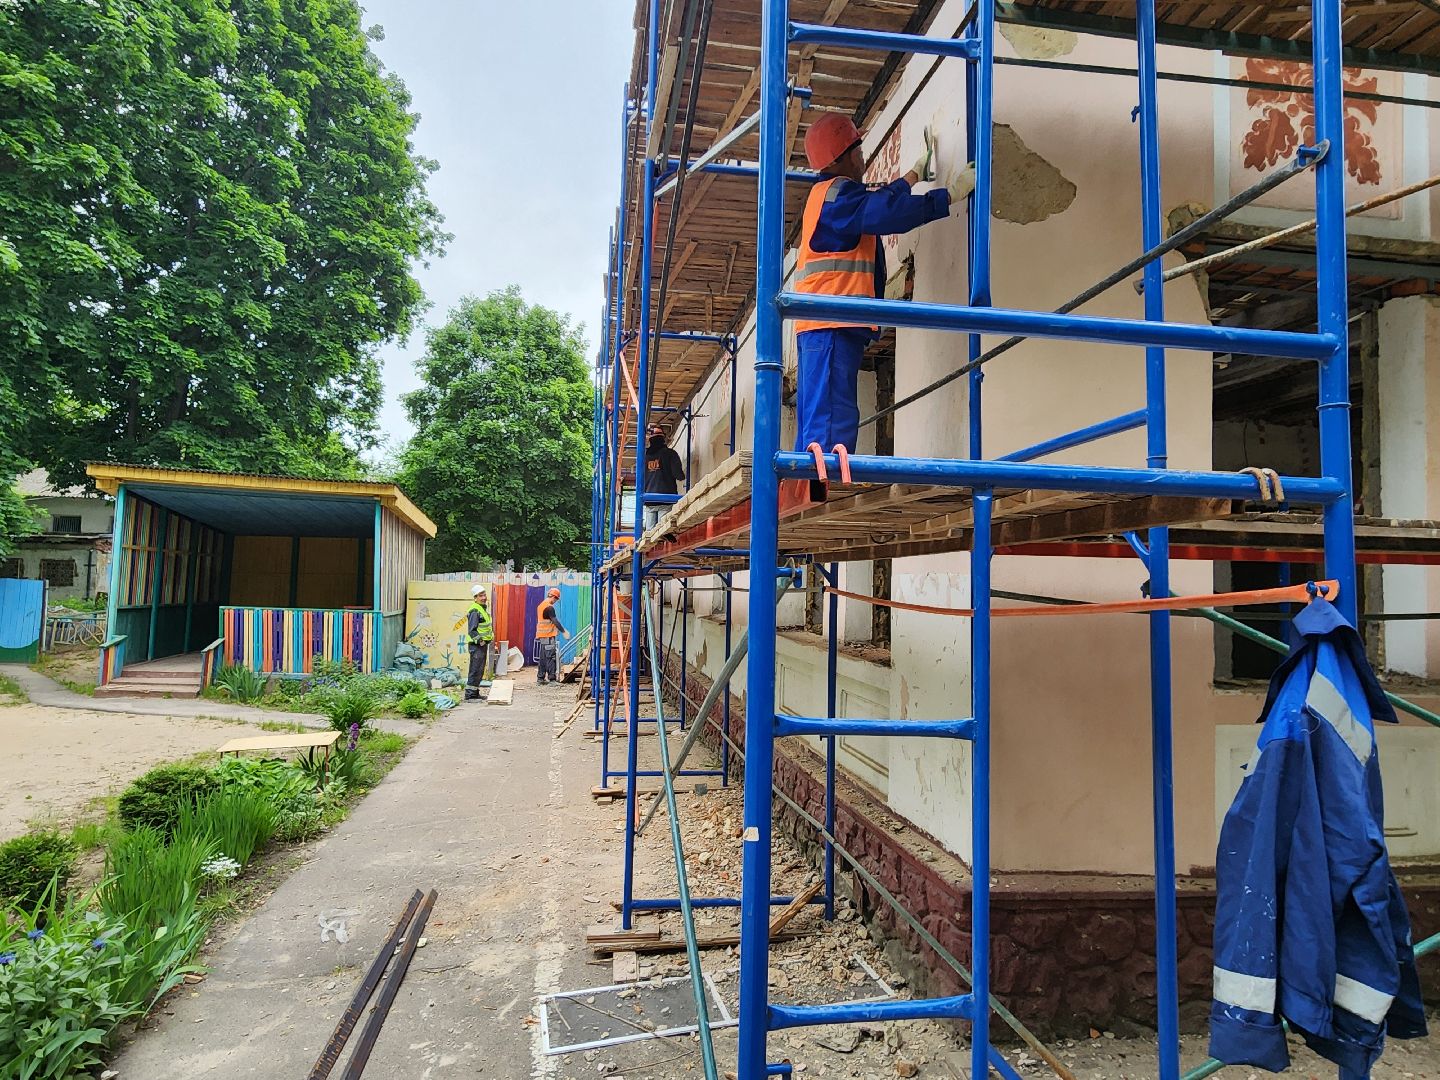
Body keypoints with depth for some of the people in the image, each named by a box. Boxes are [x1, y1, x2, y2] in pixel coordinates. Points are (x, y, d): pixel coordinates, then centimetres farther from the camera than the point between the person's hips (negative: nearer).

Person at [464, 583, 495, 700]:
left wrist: (491, 638, 19)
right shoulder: (474, 611, -15)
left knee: (480, 670, 16)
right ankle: (470, 695, -7)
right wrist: (479, 640, -29)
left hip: (483, 644, 10)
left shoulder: (483, 609, 17)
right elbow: (472, 630, -21)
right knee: (475, 670, -10)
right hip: (476, 645, -10)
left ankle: (475, 692, 24)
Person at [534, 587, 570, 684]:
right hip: (548, 636, -9)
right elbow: (555, 621, -18)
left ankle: (540, 678, 15)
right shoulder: (549, 607, -14)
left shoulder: (540, 606, 15)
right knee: (551, 657, -7)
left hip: (540, 635, 9)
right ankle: (552, 679, -7)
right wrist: (564, 632, -13)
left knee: (542, 657, 12)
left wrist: (556, 629, 26)